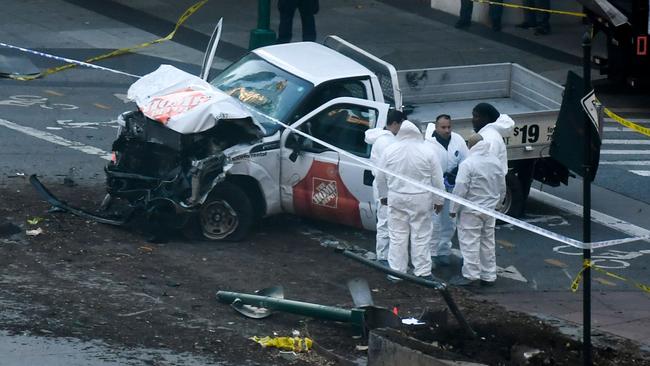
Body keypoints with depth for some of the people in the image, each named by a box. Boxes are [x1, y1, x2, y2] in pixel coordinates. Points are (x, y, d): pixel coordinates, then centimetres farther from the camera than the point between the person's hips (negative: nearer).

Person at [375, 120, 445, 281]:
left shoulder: (390, 150, -4)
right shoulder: (427, 151, -10)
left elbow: (381, 177, 6)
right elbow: (437, 179, -3)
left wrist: (384, 195, 21)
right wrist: (438, 200, 7)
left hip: (397, 198, 2)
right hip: (421, 200, -2)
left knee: (397, 236, 9)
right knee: (421, 236, 6)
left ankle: (396, 271, 12)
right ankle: (422, 271, 10)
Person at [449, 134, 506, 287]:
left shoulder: (468, 164, -18)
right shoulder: (495, 162, 5)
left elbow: (460, 189, -19)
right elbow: (502, 188, 14)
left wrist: (454, 209, -8)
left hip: (471, 210, -7)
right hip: (490, 210, 7)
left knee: (470, 242, -1)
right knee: (488, 242, 14)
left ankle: (471, 275, 1)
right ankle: (489, 276, 19)